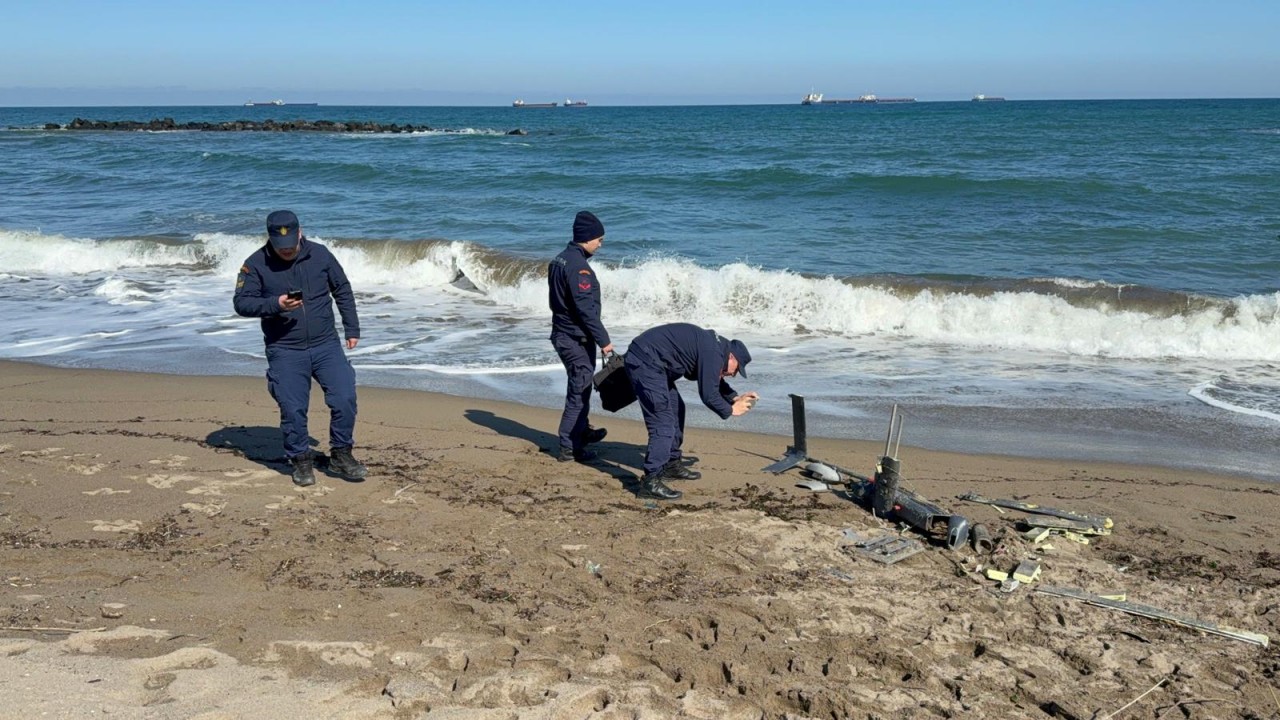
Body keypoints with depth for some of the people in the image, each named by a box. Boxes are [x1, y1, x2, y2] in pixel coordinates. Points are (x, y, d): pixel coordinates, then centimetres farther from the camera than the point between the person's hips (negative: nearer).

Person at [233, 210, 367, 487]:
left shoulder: (319, 254, 1)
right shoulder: (255, 264, -4)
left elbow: (343, 291, 11)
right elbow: (242, 303, -6)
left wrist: (352, 329, 10)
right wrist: (275, 304, -22)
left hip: (326, 345, 1)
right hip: (285, 351, -1)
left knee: (345, 398, -7)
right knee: (292, 410, -2)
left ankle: (341, 455, 11)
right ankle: (301, 461, 18)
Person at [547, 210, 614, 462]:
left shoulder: (559, 260, 10)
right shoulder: (577, 265, -21)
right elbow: (586, 308, -24)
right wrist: (603, 340, -19)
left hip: (563, 334, 10)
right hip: (576, 338, -10)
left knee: (581, 386, 24)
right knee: (579, 390, -2)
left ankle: (582, 431, 39)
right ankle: (569, 447, 2)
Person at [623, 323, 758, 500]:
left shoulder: (715, 346, 15)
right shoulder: (713, 353, -16)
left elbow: (715, 381, 30)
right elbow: (708, 395, -15)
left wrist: (735, 397, 20)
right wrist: (730, 410, 1)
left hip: (651, 363, 11)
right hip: (645, 362, -11)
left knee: (676, 409, 21)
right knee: (663, 424, -14)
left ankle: (672, 464, 31)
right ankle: (650, 482, -16)